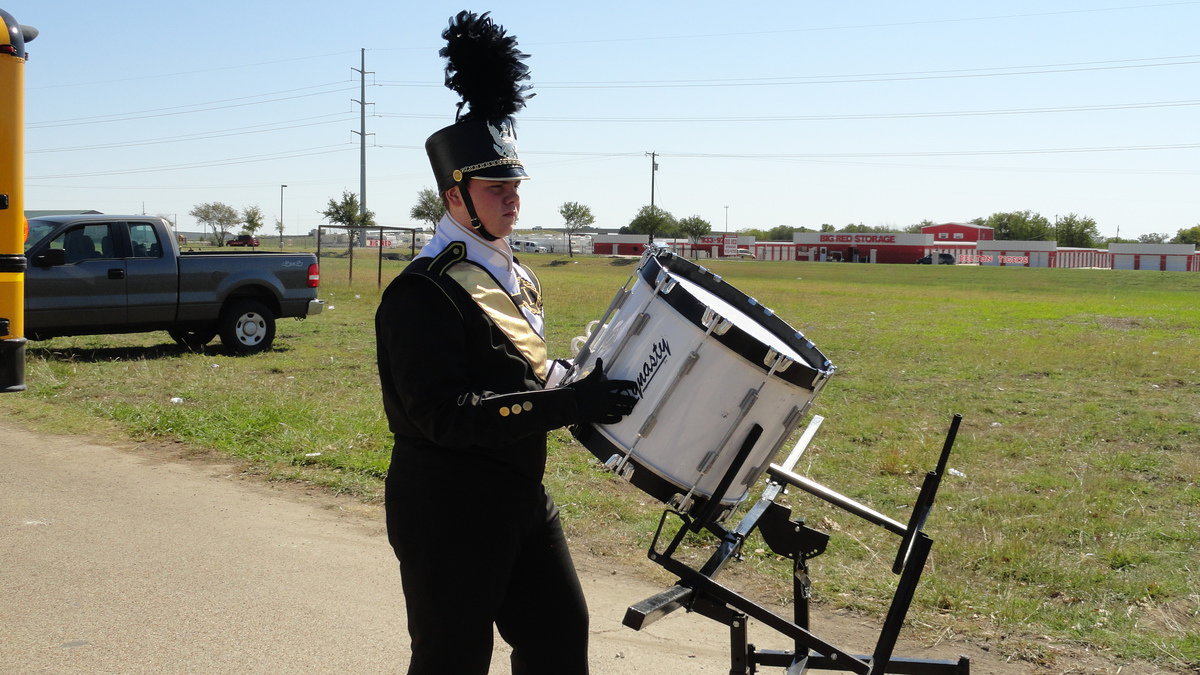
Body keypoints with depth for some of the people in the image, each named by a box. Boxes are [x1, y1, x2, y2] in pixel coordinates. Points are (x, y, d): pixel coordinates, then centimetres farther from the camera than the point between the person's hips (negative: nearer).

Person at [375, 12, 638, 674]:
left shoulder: (515, 277, 11)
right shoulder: (421, 293, -19)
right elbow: (444, 415, -27)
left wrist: (589, 390, 3)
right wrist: (569, 404, -31)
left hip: (521, 497, 9)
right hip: (448, 513, -9)